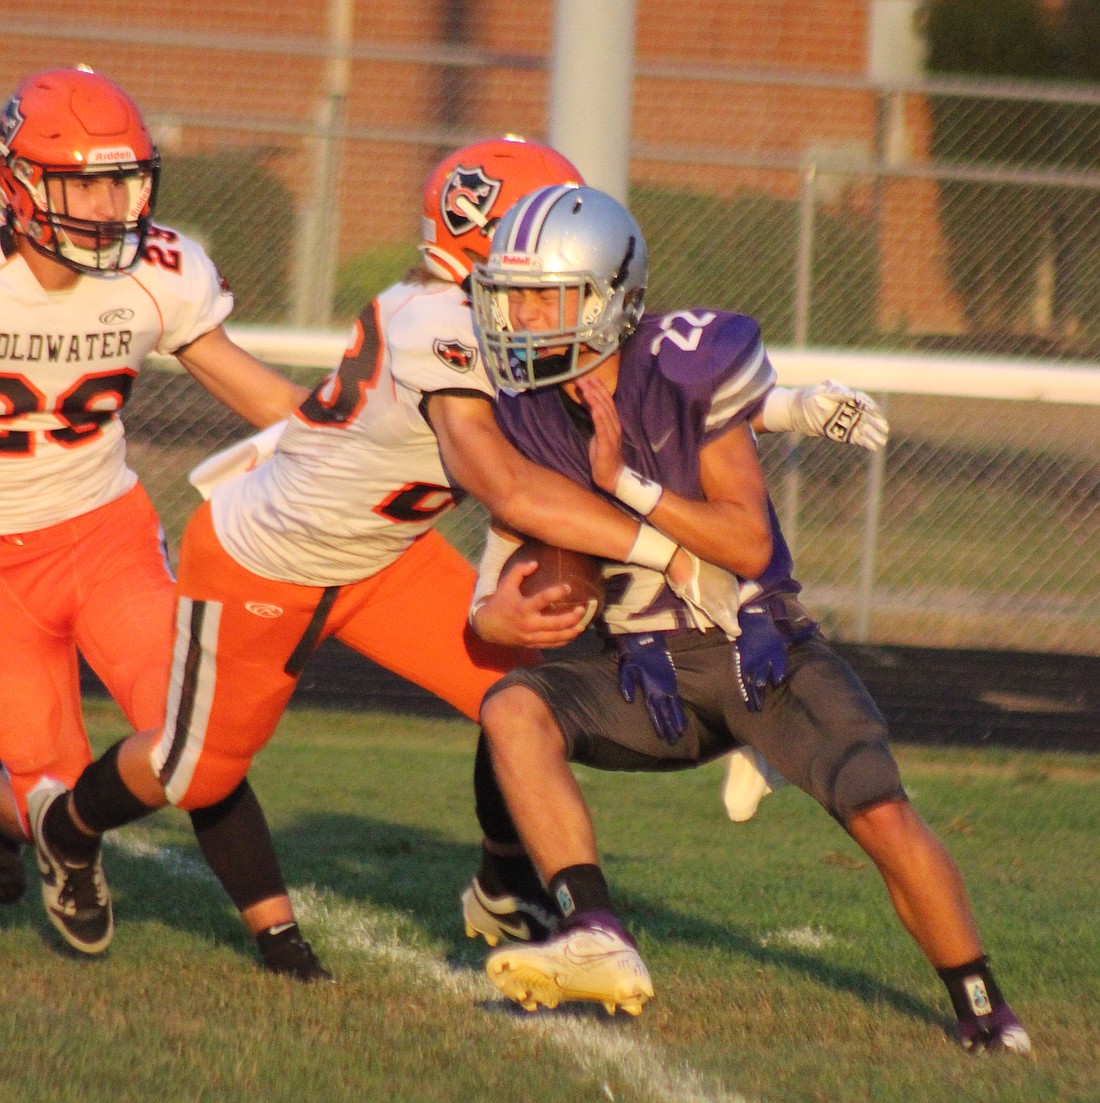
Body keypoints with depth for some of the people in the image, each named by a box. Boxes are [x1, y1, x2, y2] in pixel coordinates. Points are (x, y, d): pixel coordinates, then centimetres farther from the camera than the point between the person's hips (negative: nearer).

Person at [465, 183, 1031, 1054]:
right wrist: (494, 616, -17)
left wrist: (629, 485, -27)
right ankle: (597, 941, -32)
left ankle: (983, 1010, 4)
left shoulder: (686, 371, -19)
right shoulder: (530, 413, -4)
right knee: (513, 711, -23)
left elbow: (749, 545, -18)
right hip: (651, 671, 4)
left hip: (766, 654, -4)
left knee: (884, 819, -18)